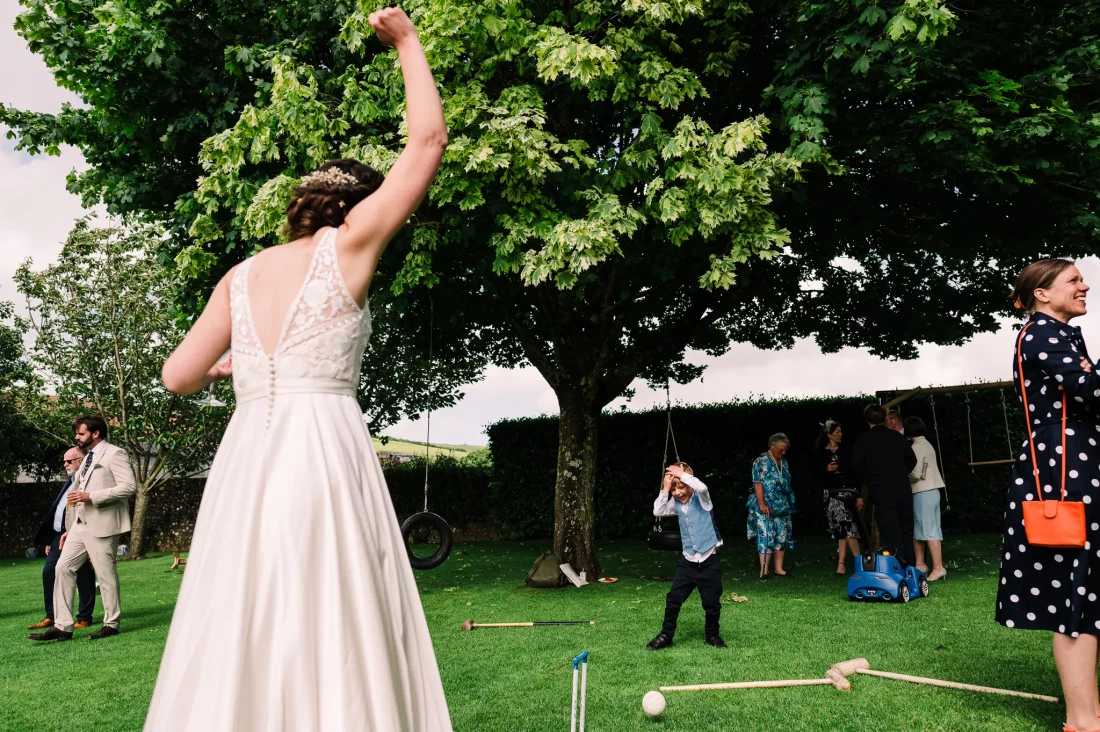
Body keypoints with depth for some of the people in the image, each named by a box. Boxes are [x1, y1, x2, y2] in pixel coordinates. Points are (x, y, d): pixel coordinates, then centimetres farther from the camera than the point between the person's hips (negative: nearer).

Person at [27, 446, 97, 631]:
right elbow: (56, 510, 20)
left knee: (83, 576, 0)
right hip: (59, 535, 9)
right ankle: (51, 616, 15)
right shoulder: (70, 483, 19)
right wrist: (49, 539, 18)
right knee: (48, 572, 7)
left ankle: (84, 618, 8)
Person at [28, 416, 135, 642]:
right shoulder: (88, 458, 20)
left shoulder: (115, 454, -8)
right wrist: (71, 529, 19)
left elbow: (129, 486, -19)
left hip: (103, 524, -9)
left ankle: (111, 624, 11)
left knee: (106, 574, -2)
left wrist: (91, 496, -20)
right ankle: (62, 626, 7)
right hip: (82, 525, 9)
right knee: (63, 568, 3)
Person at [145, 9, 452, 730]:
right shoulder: (344, 244, 2)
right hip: (323, 452, -5)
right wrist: (409, 43, 17)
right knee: (331, 639, -1)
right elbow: (427, 141, 4)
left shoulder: (243, 275, 14)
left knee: (240, 633, 11)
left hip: (245, 462, 6)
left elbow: (178, 376, 15)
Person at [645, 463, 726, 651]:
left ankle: (712, 635, 28)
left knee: (712, 603, 7)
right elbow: (658, 511, -9)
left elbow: (701, 487, -34)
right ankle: (665, 636, 14)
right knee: (673, 599, 2)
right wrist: (665, 489, -11)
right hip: (688, 561, 4)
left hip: (709, 560, -4)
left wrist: (681, 473, -23)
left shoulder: (701, 498, -11)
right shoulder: (676, 503, 3)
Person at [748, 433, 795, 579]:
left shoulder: (784, 463, 14)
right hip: (766, 508, -7)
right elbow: (758, 484, -14)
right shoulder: (761, 462, -8)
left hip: (783, 507, 7)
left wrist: (789, 504, 18)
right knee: (766, 538, -7)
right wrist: (761, 504, -21)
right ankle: (764, 572, -3)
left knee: (782, 538, 9)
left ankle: (779, 568, 19)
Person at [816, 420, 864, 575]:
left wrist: (858, 496, 5)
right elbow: (818, 476, 5)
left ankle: (841, 564, -2)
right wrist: (826, 470, -16)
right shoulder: (822, 453, 3)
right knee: (847, 527, -6)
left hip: (848, 492, 2)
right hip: (833, 494, -2)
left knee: (844, 529, -5)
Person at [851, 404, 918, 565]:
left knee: (891, 533, -2)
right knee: (906, 530, 14)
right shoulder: (898, 437, 8)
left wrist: (868, 482, 7)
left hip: (881, 493, -4)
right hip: (903, 490, 4)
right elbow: (912, 460, 14)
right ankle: (909, 566, 20)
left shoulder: (864, 440, -4)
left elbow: (857, 466, -8)